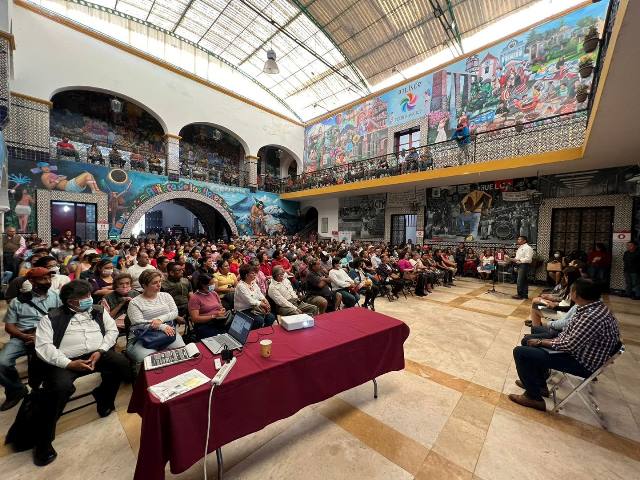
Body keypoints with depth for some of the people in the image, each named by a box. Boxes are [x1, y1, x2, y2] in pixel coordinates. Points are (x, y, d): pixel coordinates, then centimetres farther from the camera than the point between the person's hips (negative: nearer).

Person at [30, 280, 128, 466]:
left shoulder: (99, 311, 14)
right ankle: (43, 441, -7)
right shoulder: (52, 318, 4)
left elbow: (112, 330, 10)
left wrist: (100, 351, -7)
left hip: (97, 354, 3)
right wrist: (69, 364, -19)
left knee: (122, 363, -20)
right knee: (61, 387, -30)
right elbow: (43, 346, -5)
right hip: (65, 361, -3)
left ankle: (104, 400, 8)